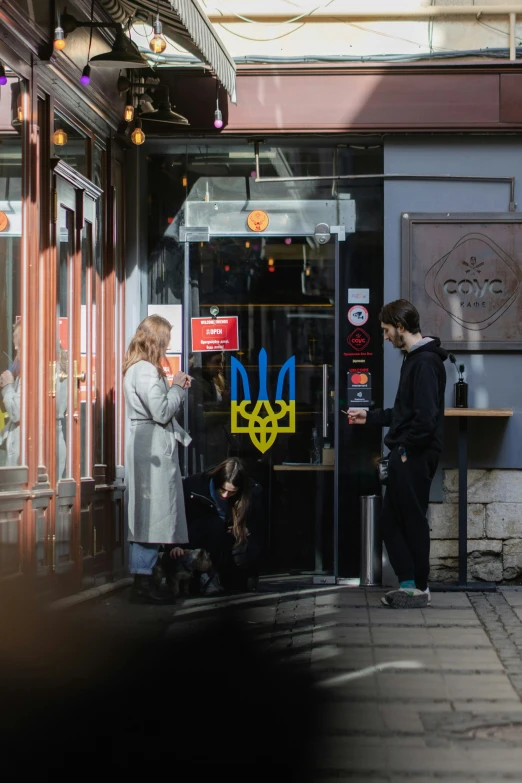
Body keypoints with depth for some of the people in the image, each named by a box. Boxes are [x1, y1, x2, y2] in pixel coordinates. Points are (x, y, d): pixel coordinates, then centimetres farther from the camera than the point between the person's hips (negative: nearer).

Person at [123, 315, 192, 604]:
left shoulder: (141, 368, 18)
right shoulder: (145, 371, -15)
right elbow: (162, 412, -18)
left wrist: (177, 387, 14)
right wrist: (178, 387, -6)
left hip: (152, 447, 11)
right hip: (152, 447, -11)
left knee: (151, 514, 11)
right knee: (153, 513, -8)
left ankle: (143, 578, 14)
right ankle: (143, 581, -7)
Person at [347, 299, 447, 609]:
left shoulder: (425, 362, -17)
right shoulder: (414, 358, 15)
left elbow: (426, 416, -24)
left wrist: (409, 448, -16)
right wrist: (370, 417, 23)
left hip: (416, 456, -10)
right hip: (405, 455, 10)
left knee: (413, 521, 0)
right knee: (393, 520, 12)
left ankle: (420, 589, 10)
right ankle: (408, 583, 18)